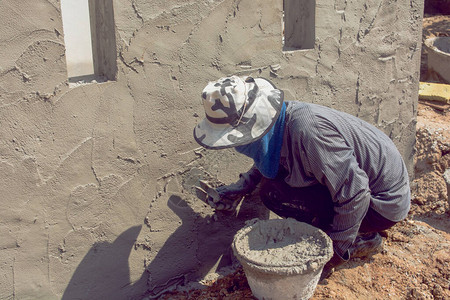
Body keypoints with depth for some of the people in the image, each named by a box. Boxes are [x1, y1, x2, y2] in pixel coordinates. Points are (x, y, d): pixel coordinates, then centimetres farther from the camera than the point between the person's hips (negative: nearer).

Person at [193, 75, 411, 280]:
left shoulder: (307, 130, -34)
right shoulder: (278, 120, -5)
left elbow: (354, 195, -29)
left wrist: (335, 252, -18)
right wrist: (240, 187, 14)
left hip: (384, 203, -9)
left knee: (274, 192, -19)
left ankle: (360, 241, -2)